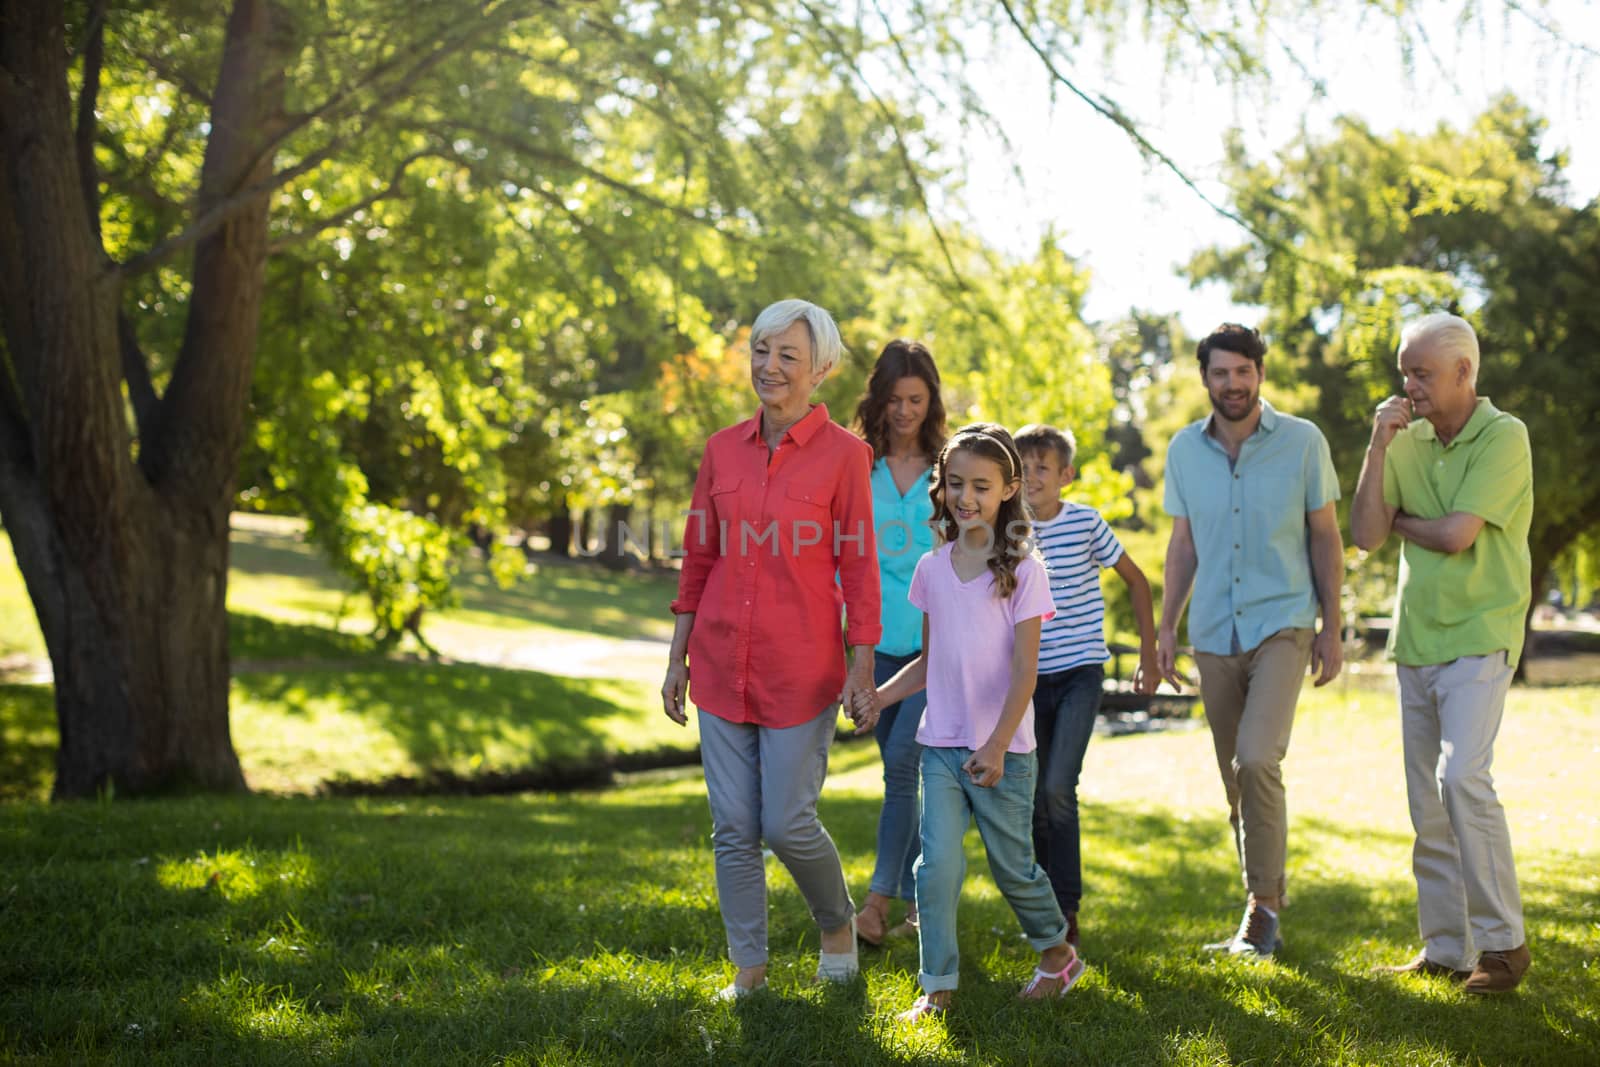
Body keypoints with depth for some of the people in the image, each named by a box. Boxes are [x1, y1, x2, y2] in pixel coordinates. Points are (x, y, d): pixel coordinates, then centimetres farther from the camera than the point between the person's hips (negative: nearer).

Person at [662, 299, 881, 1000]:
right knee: (733, 827, 6)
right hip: (722, 664, 4)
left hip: (801, 669, -4)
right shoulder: (722, 449, 6)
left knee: (788, 823, -1)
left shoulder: (843, 454, -6)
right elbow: (699, 561, 11)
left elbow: (859, 568, -5)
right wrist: (677, 660, 10)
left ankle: (838, 922, 27)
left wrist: (862, 672, -8)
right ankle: (749, 966, 18)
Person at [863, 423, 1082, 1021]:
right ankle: (937, 987, 3)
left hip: (1003, 750, -3)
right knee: (938, 864, -6)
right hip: (940, 745, 3)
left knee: (1013, 866, 9)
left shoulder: (1021, 571, -8)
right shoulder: (932, 568, 5)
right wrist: (880, 695, -2)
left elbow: (1024, 672, -12)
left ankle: (1057, 953, 33)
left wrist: (996, 746, -21)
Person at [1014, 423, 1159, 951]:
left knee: (1057, 789, -16)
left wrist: (1149, 655, 4)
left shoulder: (1085, 522, -6)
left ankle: (1066, 913, -7)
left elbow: (1136, 580, 6)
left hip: (1080, 672, -3)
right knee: (1036, 800, 6)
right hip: (1029, 676, 3)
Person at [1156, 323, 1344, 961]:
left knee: (1258, 761, -21)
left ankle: (1263, 904, -8)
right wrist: (1166, 626, 8)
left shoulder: (1303, 442, -3)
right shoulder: (1185, 449, 5)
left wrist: (1332, 629, -1)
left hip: (1282, 626, -4)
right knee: (1235, 780, 9)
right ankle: (1264, 915, 22)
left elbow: (1325, 538, 2)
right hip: (1214, 635, 4)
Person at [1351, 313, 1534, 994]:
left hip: (1478, 638, -6)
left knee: (1462, 777, -21)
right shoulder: (1407, 439, 9)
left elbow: (1455, 534, -18)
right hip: (1415, 641, 6)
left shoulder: (1503, 438, -8)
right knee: (1427, 804, 8)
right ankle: (1445, 949, 15)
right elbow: (1364, 535, 1)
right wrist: (1378, 448, -6)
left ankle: (1502, 942, -10)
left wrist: (1398, 519, 1)